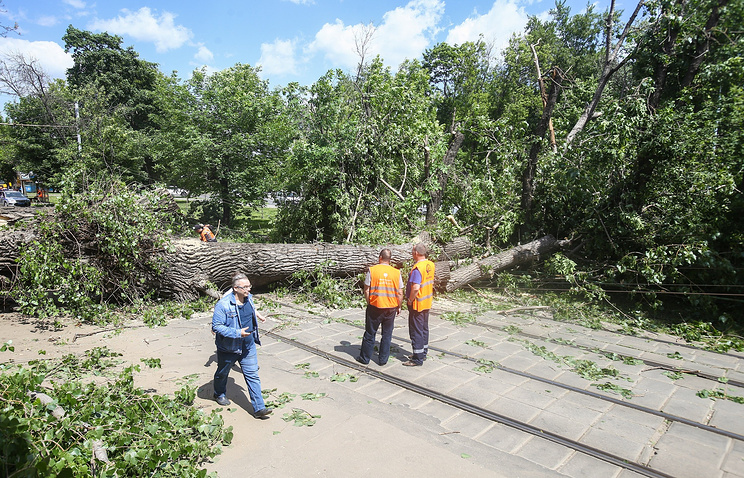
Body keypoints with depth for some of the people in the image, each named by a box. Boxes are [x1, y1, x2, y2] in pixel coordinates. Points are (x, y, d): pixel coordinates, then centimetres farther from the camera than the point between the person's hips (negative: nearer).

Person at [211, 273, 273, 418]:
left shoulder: (248, 298, -2)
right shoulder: (223, 305, -24)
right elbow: (216, 326, -24)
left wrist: (256, 313, 16)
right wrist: (237, 333, -28)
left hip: (248, 347, 4)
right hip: (228, 348, -4)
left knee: (253, 376, 1)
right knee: (222, 373, 22)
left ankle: (259, 408, 6)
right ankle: (219, 394, 52)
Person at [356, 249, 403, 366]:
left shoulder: (372, 270, -7)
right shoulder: (396, 272, -1)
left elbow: (366, 290, -6)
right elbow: (400, 293, 1)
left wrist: (369, 303, 7)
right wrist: (399, 307, 13)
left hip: (375, 307, -2)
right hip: (391, 308, 2)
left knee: (370, 333, 11)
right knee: (387, 335, 13)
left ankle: (365, 358, 20)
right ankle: (383, 359, 19)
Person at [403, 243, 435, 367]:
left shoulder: (417, 268, -24)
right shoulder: (430, 265, 4)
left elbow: (415, 288, -31)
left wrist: (410, 300, -16)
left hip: (417, 304, -9)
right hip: (427, 302, 9)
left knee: (416, 331, 0)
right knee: (424, 328, 19)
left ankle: (418, 359, 7)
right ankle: (423, 353, 32)